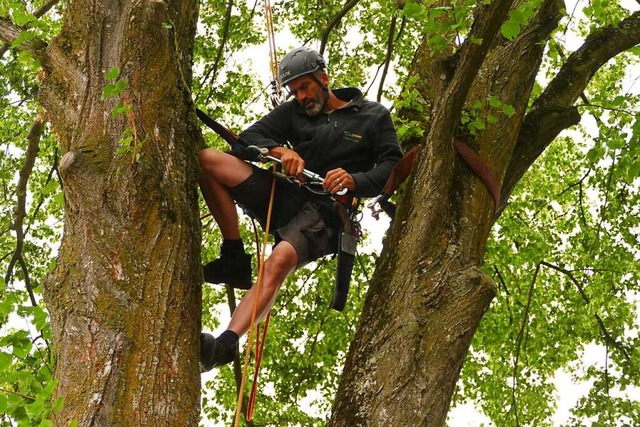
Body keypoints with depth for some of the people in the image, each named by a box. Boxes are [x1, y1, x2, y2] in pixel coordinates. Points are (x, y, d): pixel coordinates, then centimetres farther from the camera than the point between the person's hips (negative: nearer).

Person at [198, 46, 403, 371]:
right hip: (286, 198, 5)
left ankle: (227, 343, -47)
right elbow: (250, 137, 10)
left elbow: (393, 168, 1)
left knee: (278, 262, -36)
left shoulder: (374, 116, 10)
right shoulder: (294, 112, 20)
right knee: (207, 159, -14)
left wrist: (355, 181, -20)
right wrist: (279, 151, -14)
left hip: (325, 213, -5)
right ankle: (234, 260, -12)